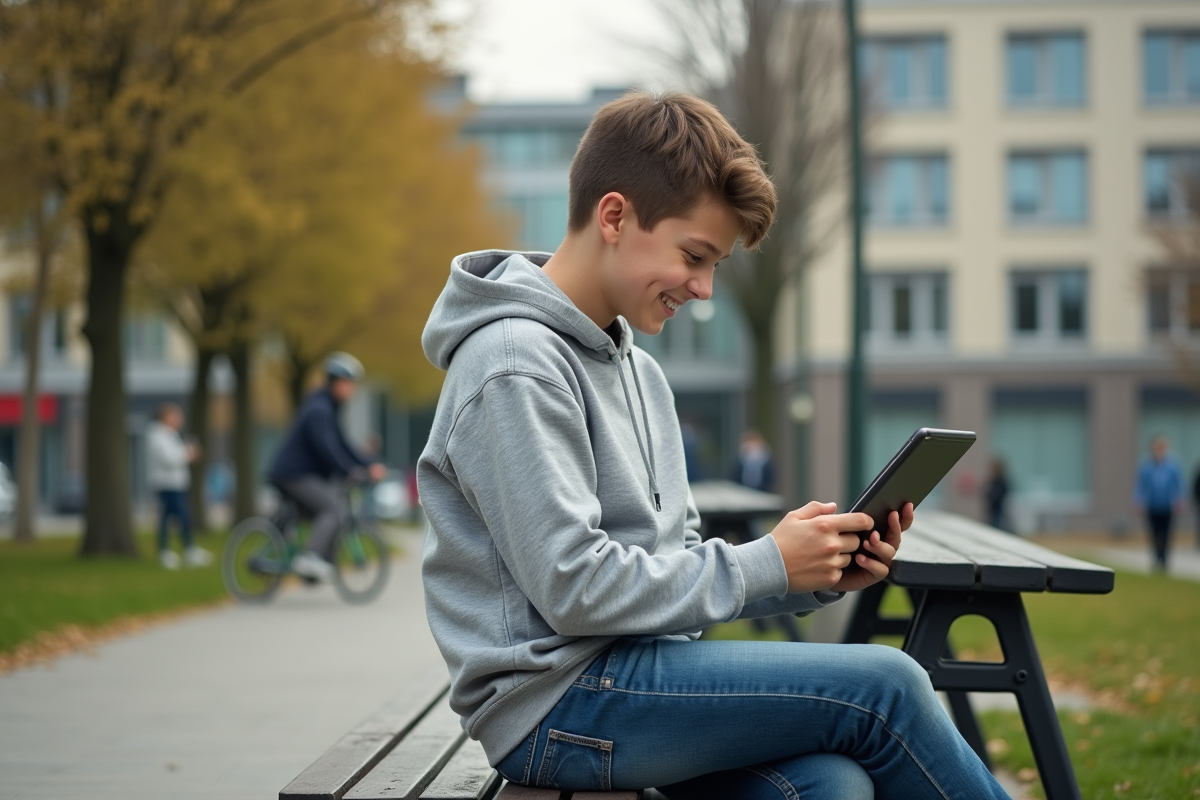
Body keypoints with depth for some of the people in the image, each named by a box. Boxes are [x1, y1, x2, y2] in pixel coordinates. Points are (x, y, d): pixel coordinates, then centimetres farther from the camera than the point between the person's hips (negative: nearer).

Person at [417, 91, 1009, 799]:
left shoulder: (638, 370, 19)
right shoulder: (516, 365, -12)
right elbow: (576, 590, -18)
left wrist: (820, 574, 2)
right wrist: (766, 565, -10)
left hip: (636, 671, 8)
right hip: (557, 700, -8)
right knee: (886, 686, -15)